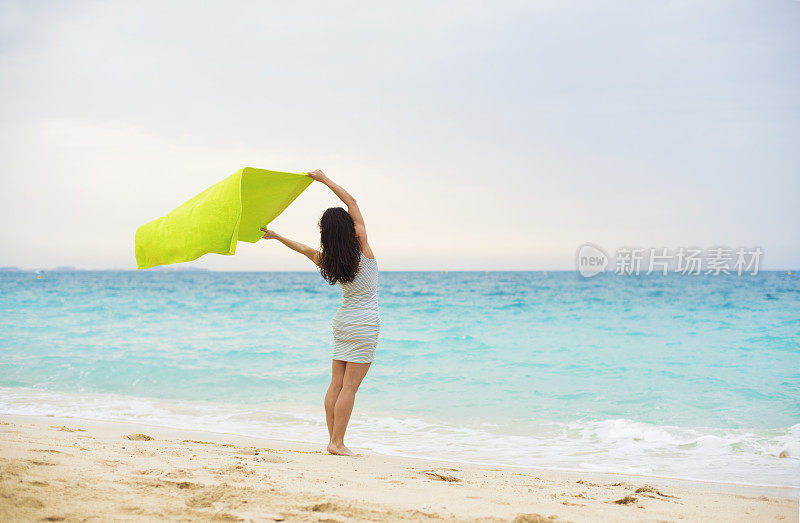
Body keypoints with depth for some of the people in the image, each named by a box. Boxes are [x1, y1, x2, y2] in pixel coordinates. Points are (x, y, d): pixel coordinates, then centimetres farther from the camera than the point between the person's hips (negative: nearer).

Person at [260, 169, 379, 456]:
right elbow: (352, 202, -8)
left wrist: (277, 236, 33)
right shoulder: (362, 247, -15)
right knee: (350, 387, -6)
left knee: (337, 384, 7)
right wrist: (324, 179, -1)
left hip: (342, 322, 6)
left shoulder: (326, 260, -3)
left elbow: (305, 249, 17)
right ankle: (337, 443, -6)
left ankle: (334, 440, 10)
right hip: (364, 324, -5)